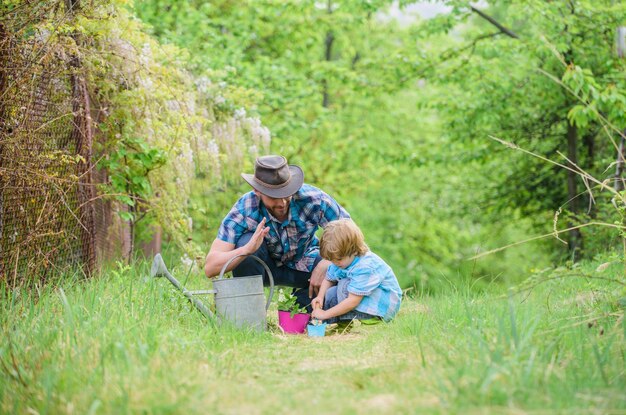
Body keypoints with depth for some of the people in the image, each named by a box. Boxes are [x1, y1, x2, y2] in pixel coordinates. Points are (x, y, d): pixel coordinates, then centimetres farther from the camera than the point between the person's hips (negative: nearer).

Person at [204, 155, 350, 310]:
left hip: (304, 264, 1)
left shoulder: (312, 199, -29)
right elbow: (210, 268, -36)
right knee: (245, 242, -34)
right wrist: (247, 250, -55)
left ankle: (301, 299, 5)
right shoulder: (243, 210, -30)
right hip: (266, 265, -1)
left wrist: (325, 265, -36)